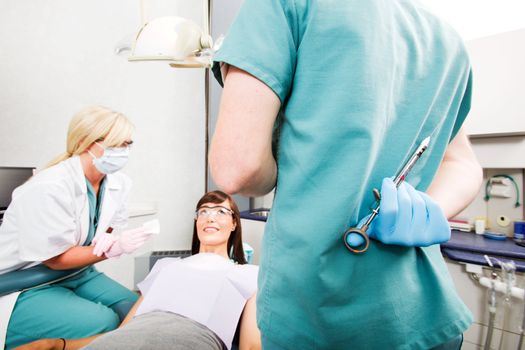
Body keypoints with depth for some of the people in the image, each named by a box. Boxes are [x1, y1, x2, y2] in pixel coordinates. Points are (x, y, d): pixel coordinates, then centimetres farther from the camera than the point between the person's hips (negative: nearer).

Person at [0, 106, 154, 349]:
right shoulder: (49, 189, -27)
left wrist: (110, 240, -20)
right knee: (103, 323, -24)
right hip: (22, 287, -6)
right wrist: (113, 250, -30)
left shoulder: (119, 183, -6)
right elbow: (57, 258, -21)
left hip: (75, 274, 7)